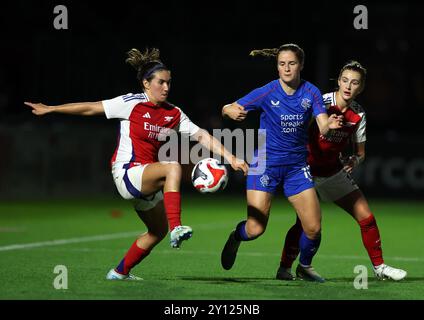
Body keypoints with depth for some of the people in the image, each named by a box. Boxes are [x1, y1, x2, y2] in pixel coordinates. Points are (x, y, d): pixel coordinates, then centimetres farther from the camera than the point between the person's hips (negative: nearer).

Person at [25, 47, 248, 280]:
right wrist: (50, 109, 1)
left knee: (158, 231, 16)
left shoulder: (174, 114, 7)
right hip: (127, 173, -8)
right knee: (173, 168, -32)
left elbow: (201, 136, 6)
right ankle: (176, 229, -41)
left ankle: (120, 272, 32)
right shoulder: (132, 103, -8)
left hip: (147, 181, 8)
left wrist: (230, 158, -3)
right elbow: (90, 108, -3)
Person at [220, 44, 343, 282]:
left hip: (297, 167, 2)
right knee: (255, 229, -8)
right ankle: (236, 237, 29)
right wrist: (231, 112, -33)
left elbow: (323, 126, -14)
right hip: (265, 163, -2)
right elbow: (227, 109, -9)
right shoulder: (267, 92, -11)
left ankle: (305, 266, 27)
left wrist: (330, 125, -38)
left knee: (314, 228, -3)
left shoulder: (311, 92, -5)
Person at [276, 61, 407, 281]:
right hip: (307, 170, -5)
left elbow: (360, 151, 8)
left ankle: (379, 267, 17)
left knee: (366, 217, 2)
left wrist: (355, 160, -12)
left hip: (334, 171, 5)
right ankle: (284, 268, -3)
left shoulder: (359, 115, -1)